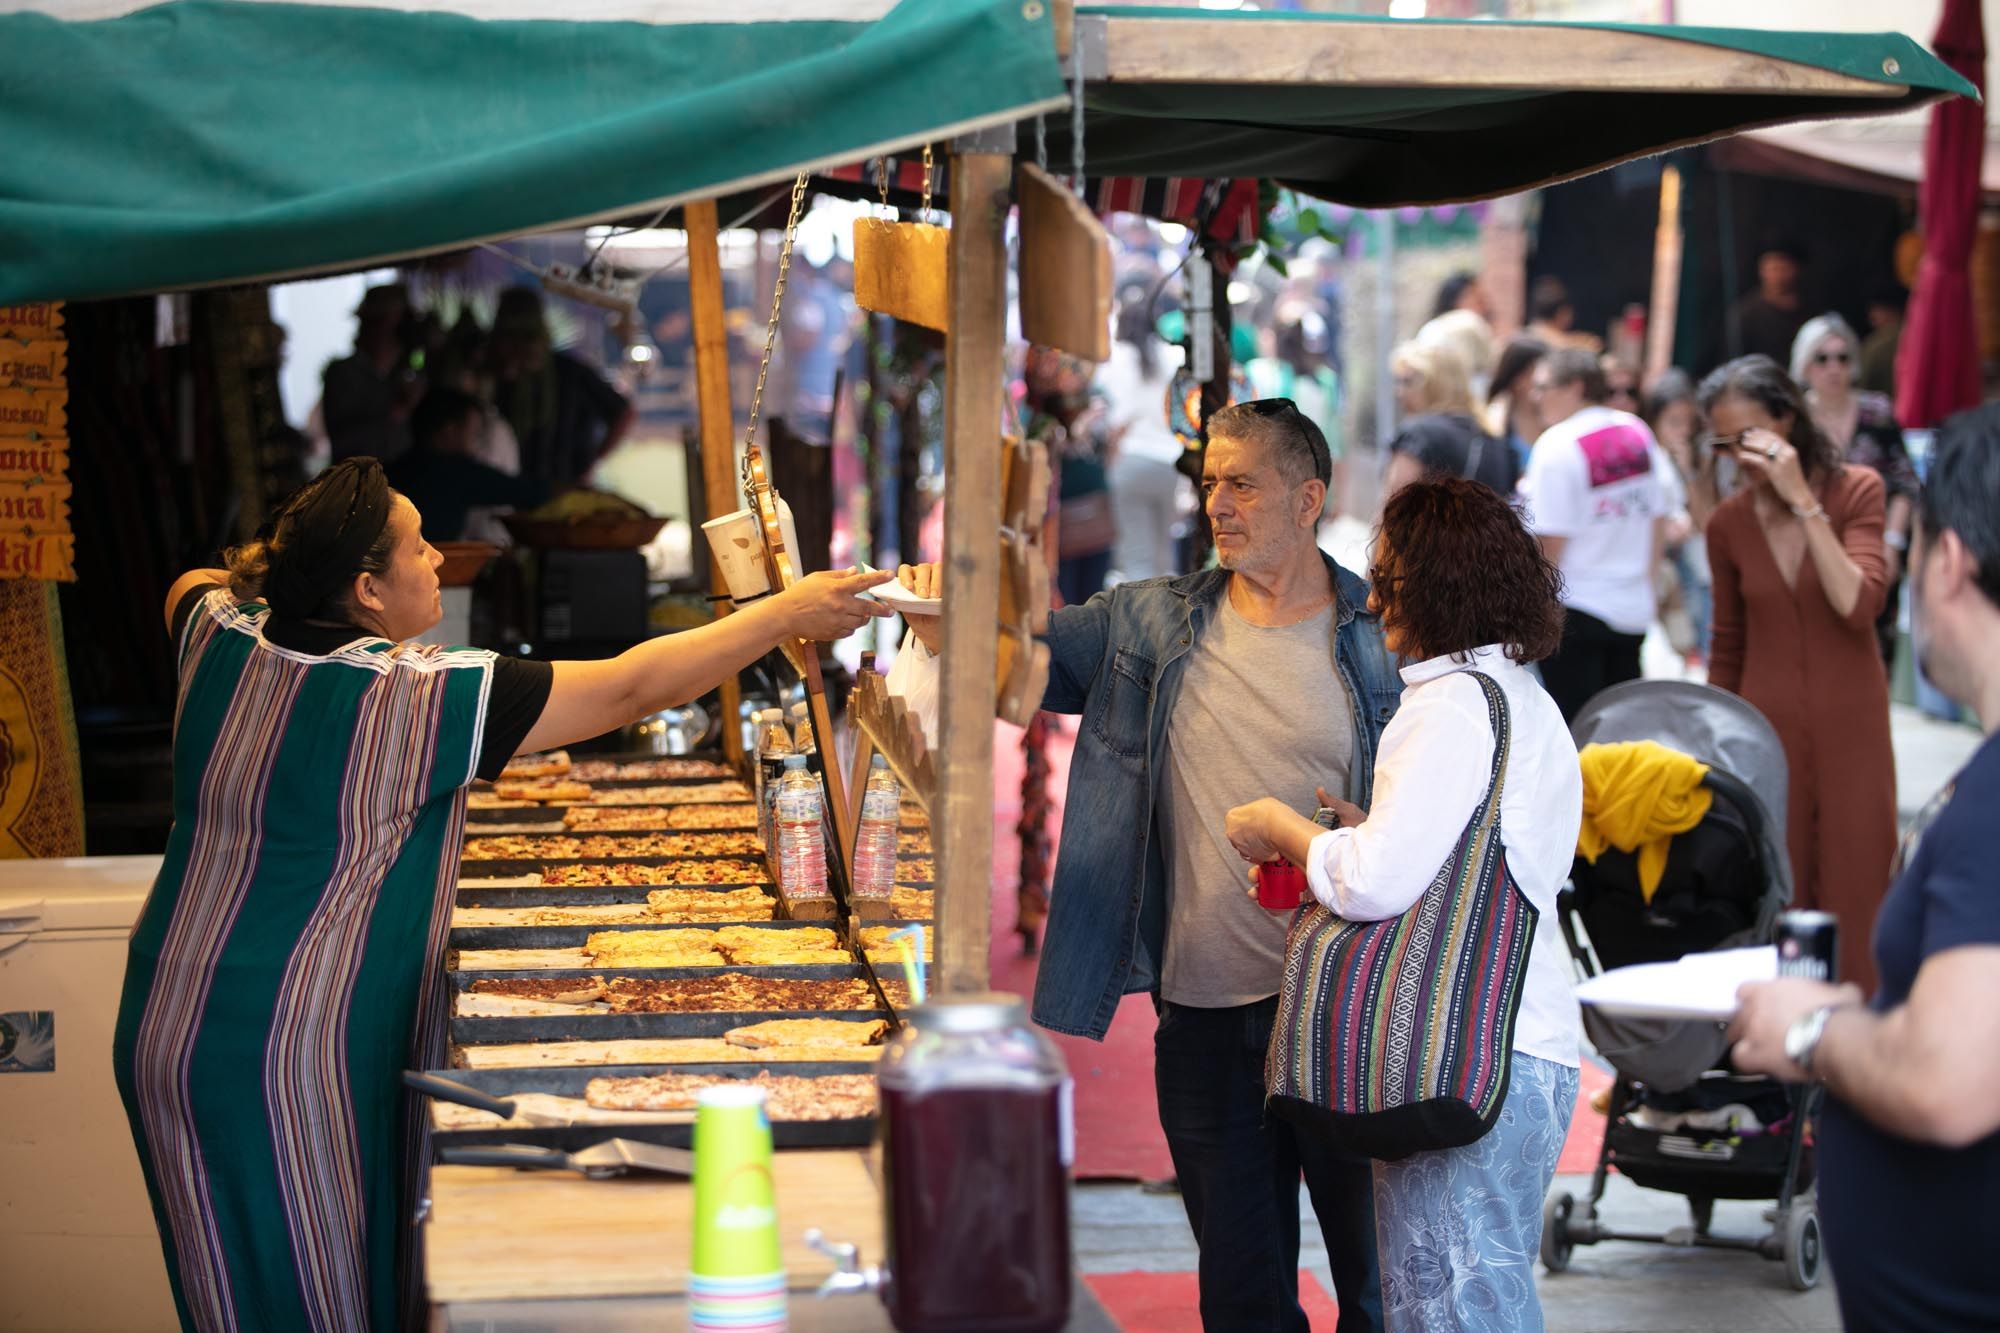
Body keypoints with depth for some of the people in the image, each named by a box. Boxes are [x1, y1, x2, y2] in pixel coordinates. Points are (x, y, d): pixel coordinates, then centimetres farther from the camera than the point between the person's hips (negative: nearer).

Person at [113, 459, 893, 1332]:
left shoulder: (221, 638, 0)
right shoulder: (416, 698, -17)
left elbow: (195, 583, 30)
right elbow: (633, 688, -12)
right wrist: (788, 614, -5)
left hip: (172, 1024, 7)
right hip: (297, 1054, -7)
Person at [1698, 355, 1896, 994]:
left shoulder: (1855, 491, -4)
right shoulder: (1729, 523, 3)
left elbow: (1859, 605, -18)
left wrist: (1802, 501, -20)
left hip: (1850, 733, -2)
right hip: (1768, 736, 2)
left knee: (1855, 903, 1)